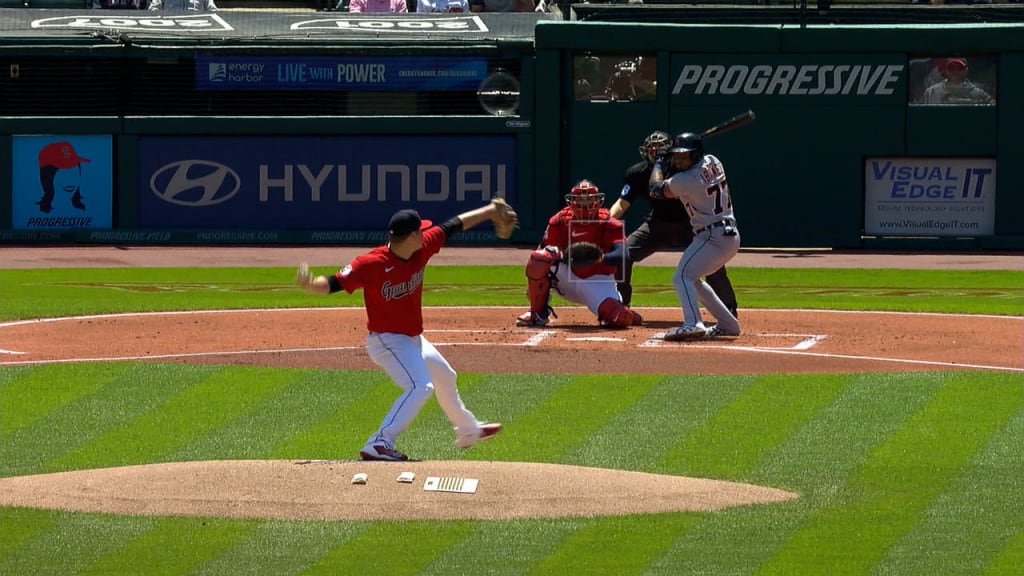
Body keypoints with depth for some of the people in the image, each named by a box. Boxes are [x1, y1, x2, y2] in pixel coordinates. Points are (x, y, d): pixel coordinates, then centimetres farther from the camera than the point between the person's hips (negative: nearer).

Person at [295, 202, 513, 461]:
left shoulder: (422, 248, -10)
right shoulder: (373, 264, -29)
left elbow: (454, 226, 4)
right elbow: (332, 284, -32)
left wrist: (490, 211, 12)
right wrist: (310, 284, -53)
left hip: (413, 339, 9)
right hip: (386, 340, -9)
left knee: (445, 378, 28)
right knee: (421, 385, -27)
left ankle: (468, 430, 54)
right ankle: (379, 445, -30)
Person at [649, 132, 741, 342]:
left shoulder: (684, 181, -16)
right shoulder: (712, 162, 8)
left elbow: (657, 189, 0)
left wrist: (659, 165, 18)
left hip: (713, 236, -10)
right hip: (731, 236, 10)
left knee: (682, 277, -18)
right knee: (692, 279, 23)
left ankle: (693, 324, -38)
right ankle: (728, 324, 27)